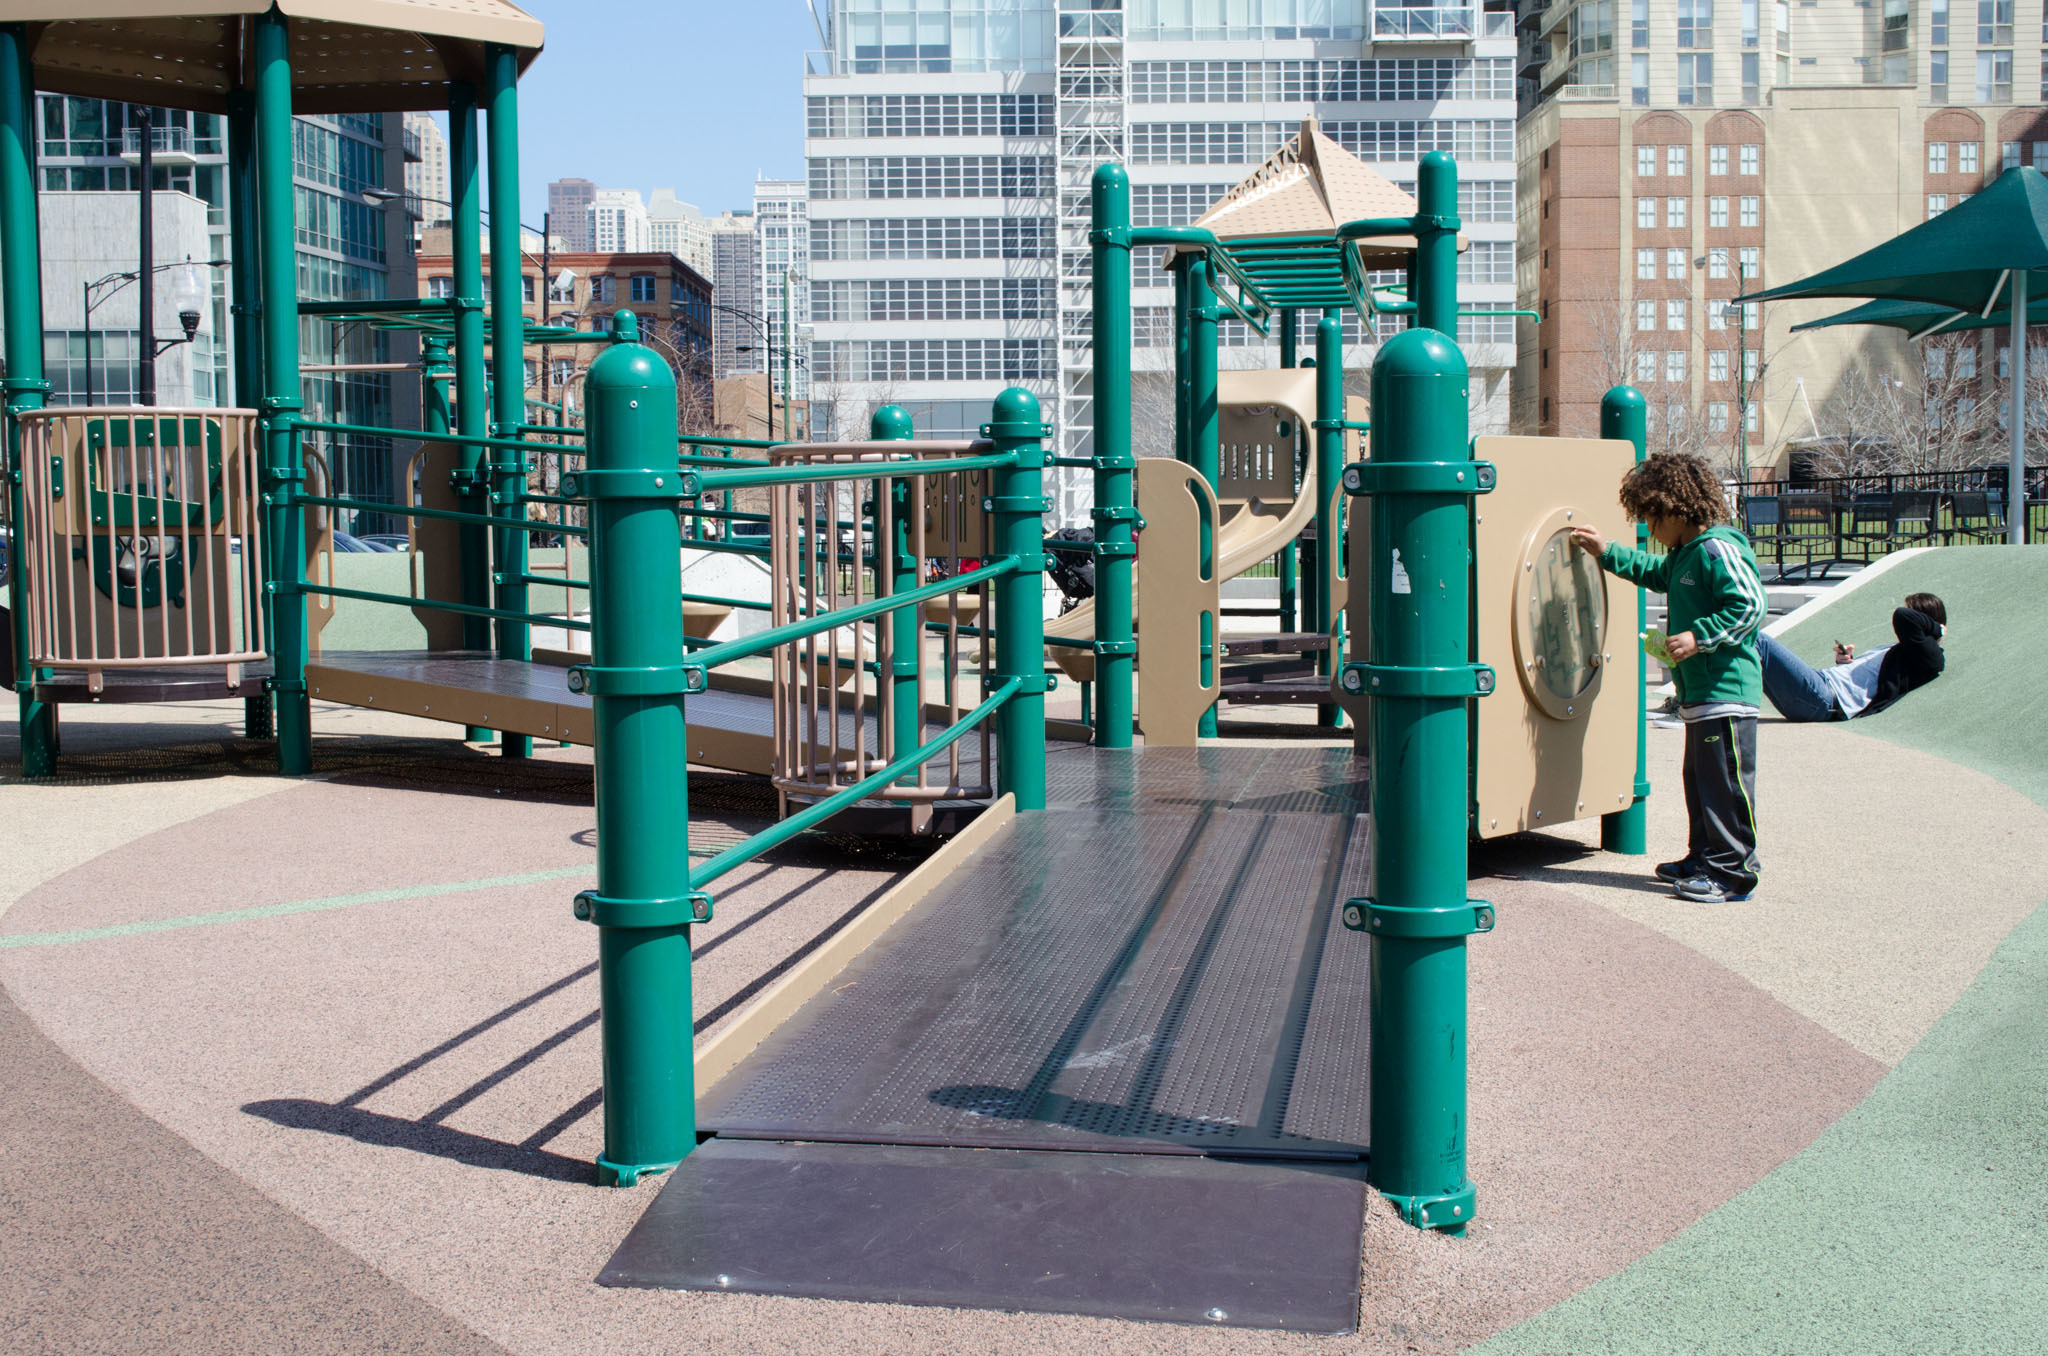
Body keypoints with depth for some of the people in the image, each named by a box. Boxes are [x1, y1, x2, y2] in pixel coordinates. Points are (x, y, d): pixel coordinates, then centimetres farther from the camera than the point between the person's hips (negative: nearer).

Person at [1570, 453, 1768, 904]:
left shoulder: (1718, 549, -16)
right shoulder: (1685, 554, 16)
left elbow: (1751, 605, -23)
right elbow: (1656, 574, 37)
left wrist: (1699, 638, -25)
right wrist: (1606, 552, 36)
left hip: (1726, 692, -11)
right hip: (1700, 693, 11)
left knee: (1725, 784, -7)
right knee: (1699, 779, 17)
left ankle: (1734, 874, -3)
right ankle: (1704, 859, 28)